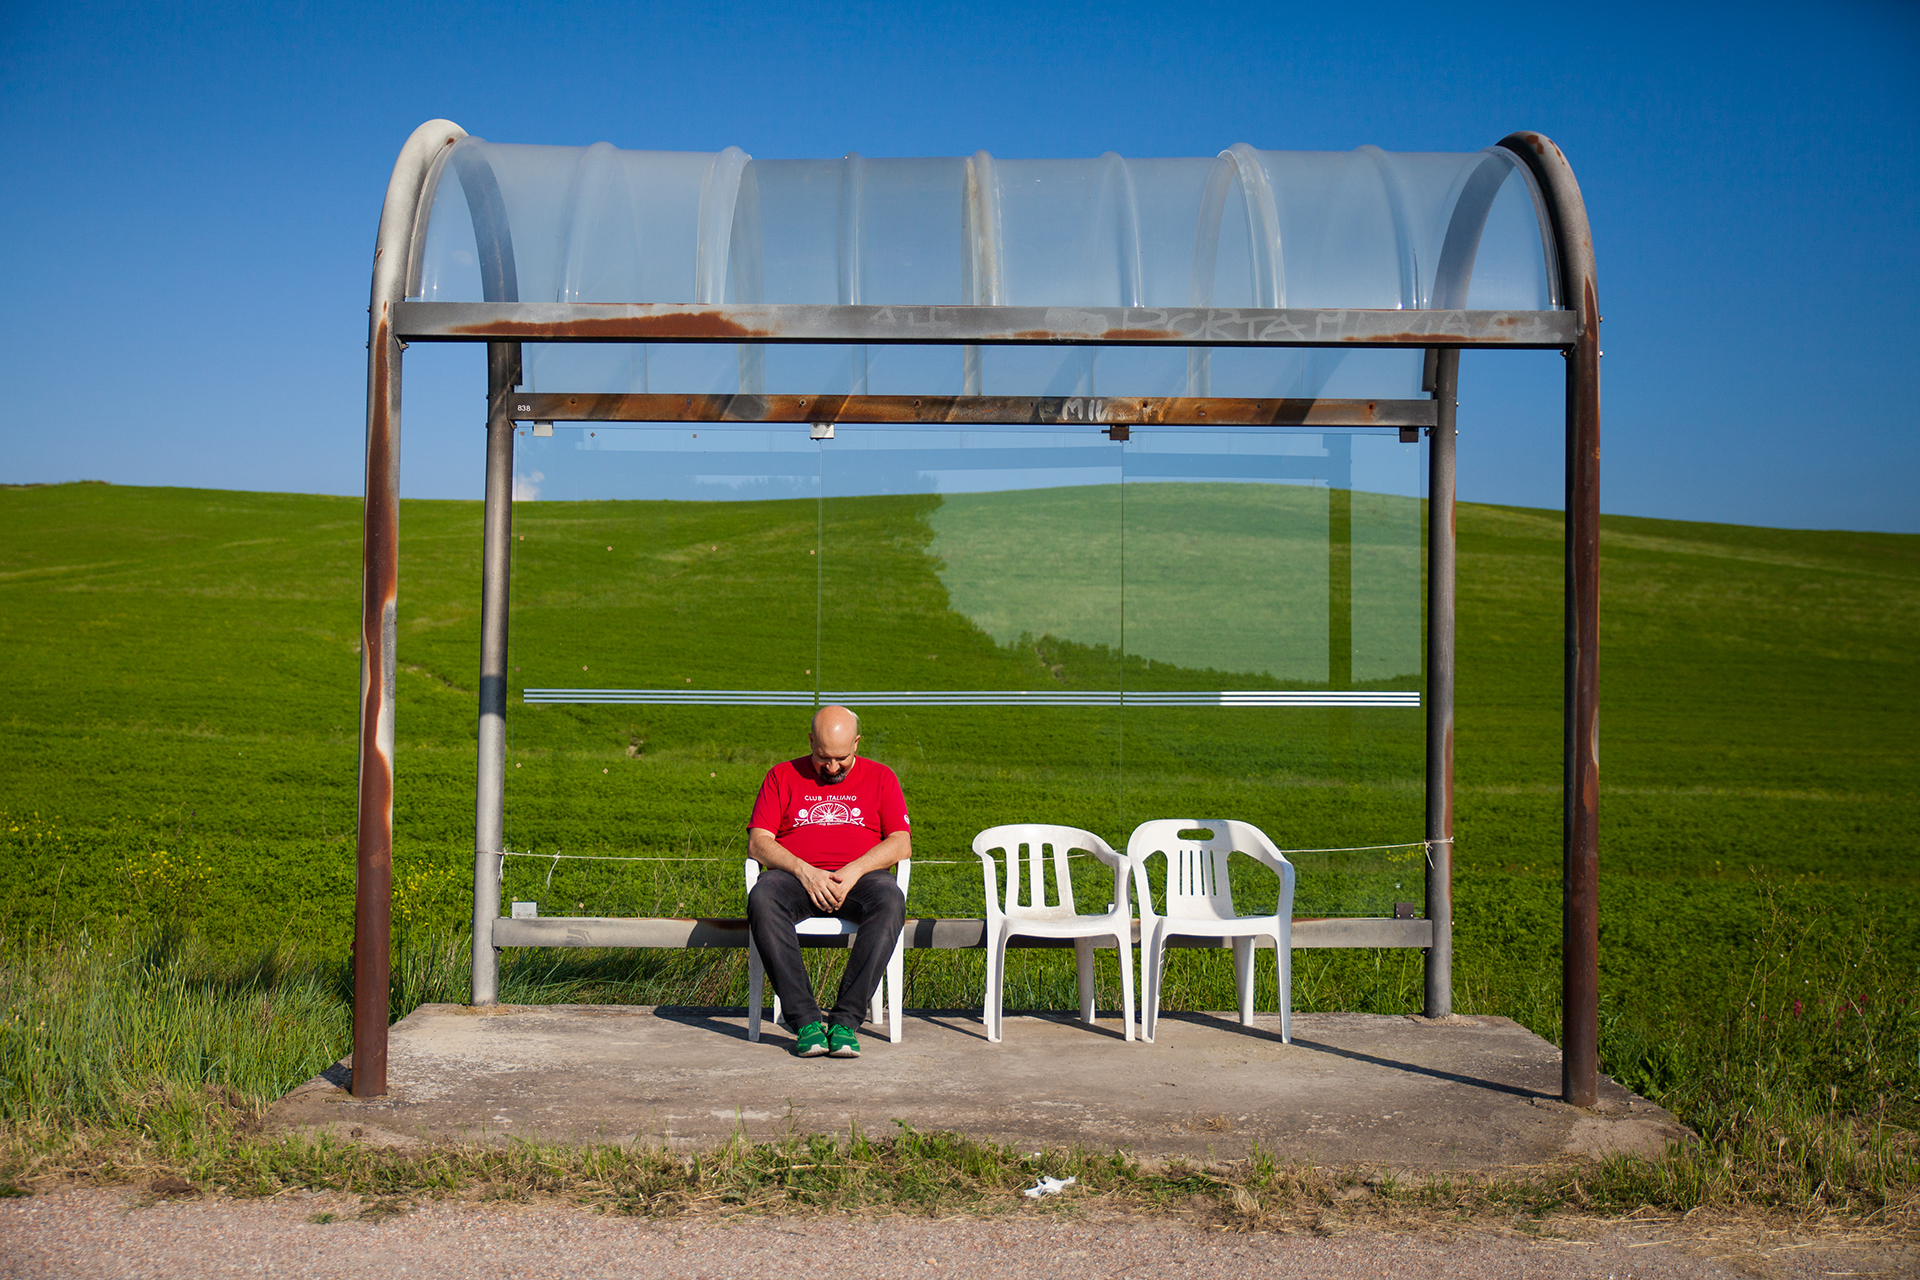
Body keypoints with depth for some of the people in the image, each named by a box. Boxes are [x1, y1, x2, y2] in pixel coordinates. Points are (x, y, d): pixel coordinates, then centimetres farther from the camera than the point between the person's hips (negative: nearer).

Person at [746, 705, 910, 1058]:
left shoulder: (880, 777, 15)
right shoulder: (783, 776, 15)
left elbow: (901, 843, 5)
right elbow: (758, 843, 5)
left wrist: (854, 871, -12)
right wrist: (804, 871, -13)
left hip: (860, 876, 0)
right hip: (795, 875, 0)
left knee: (890, 899, -36)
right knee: (762, 897, -35)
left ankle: (845, 1020, -36)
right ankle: (805, 1021, -37)